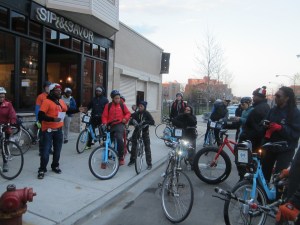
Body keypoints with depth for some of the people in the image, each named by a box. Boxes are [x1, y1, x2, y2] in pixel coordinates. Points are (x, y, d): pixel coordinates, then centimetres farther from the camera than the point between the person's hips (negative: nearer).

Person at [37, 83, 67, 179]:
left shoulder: (61, 101, 9)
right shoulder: (47, 101, -13)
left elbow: (66, 110, 25)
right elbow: (40, 116, -20)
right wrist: (53, 119, -27)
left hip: (58, 130, 6)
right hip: (48, 130, -6)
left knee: (57, 150, 15)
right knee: (46, 150, -3)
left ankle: (55, 166, 33)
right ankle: (42, 170, 11)